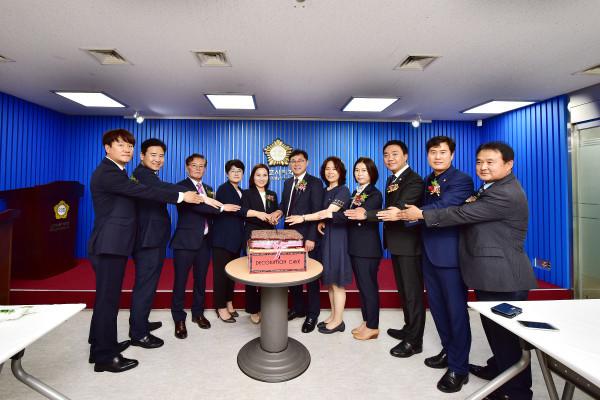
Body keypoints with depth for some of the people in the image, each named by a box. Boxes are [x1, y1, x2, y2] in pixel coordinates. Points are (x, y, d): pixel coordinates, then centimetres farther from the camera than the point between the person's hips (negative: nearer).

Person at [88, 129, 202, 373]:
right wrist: (181, 196, -20)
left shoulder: (115, 172, 16)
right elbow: (144, 192, -23)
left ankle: (102, 346, 33)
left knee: (107, 297, 18)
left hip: (113, 245, 10)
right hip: (109, 246, -10)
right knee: (108, 298, 0)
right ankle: (105, 357, 13)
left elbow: (135, 193, 13)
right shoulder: (106, 173, -16)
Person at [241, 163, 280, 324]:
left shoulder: (272, 195, 16)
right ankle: (253, 309, 14)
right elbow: (244, 211, -12)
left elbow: (277, 212, 14)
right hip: (252, 236, -3)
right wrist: (258, 213, -27)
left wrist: (275, 217, -8)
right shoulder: (247, 193, 4)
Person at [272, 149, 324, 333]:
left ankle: (312, 314, 23)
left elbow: (317, 212, -14)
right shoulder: (288, 183, 14)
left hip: (306, 236, -7)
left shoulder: (315, 183, -8)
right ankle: (298, 307, 34)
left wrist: (311, 238, -19)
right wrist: (280, 211, -5)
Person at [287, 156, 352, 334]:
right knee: (329, 279, 13)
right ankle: (333, 315, 26)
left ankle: (338, 321, 13)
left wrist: (303, 218, -18)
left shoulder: (343, 190, -9)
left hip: (337, 238, -8)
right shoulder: (325, 191, 14)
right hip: (325, 236, 8)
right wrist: (320, 222, 1)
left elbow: (329, 212, -19)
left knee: (337, 281, 0)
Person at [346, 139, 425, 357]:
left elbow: (400, 210, -28)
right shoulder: (391, 179, 13)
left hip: (408, 243, -9)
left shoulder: (413, 180, -16)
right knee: (403, 290, 20)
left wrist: (367, 214, -32)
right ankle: (409, 328, 37)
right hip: (396, 242, 9)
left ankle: (414, 341, 19)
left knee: (412, 291, 4)